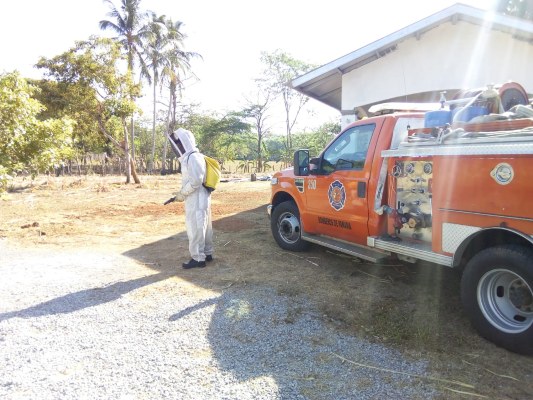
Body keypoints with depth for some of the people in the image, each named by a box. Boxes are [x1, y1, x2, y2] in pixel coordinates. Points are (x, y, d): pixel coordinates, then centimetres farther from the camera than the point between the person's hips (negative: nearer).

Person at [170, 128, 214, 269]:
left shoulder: (193, 157, -17)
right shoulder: (189, 157, 15)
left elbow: (196, 181, -24)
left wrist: (182, 194, -15)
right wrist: (182, 192, 11)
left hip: (196, 201, -10)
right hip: (199, 199, 10)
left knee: (195, 229, -5)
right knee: (203, 227, 15)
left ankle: (198, 259, 1)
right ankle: (207, 253, 25)